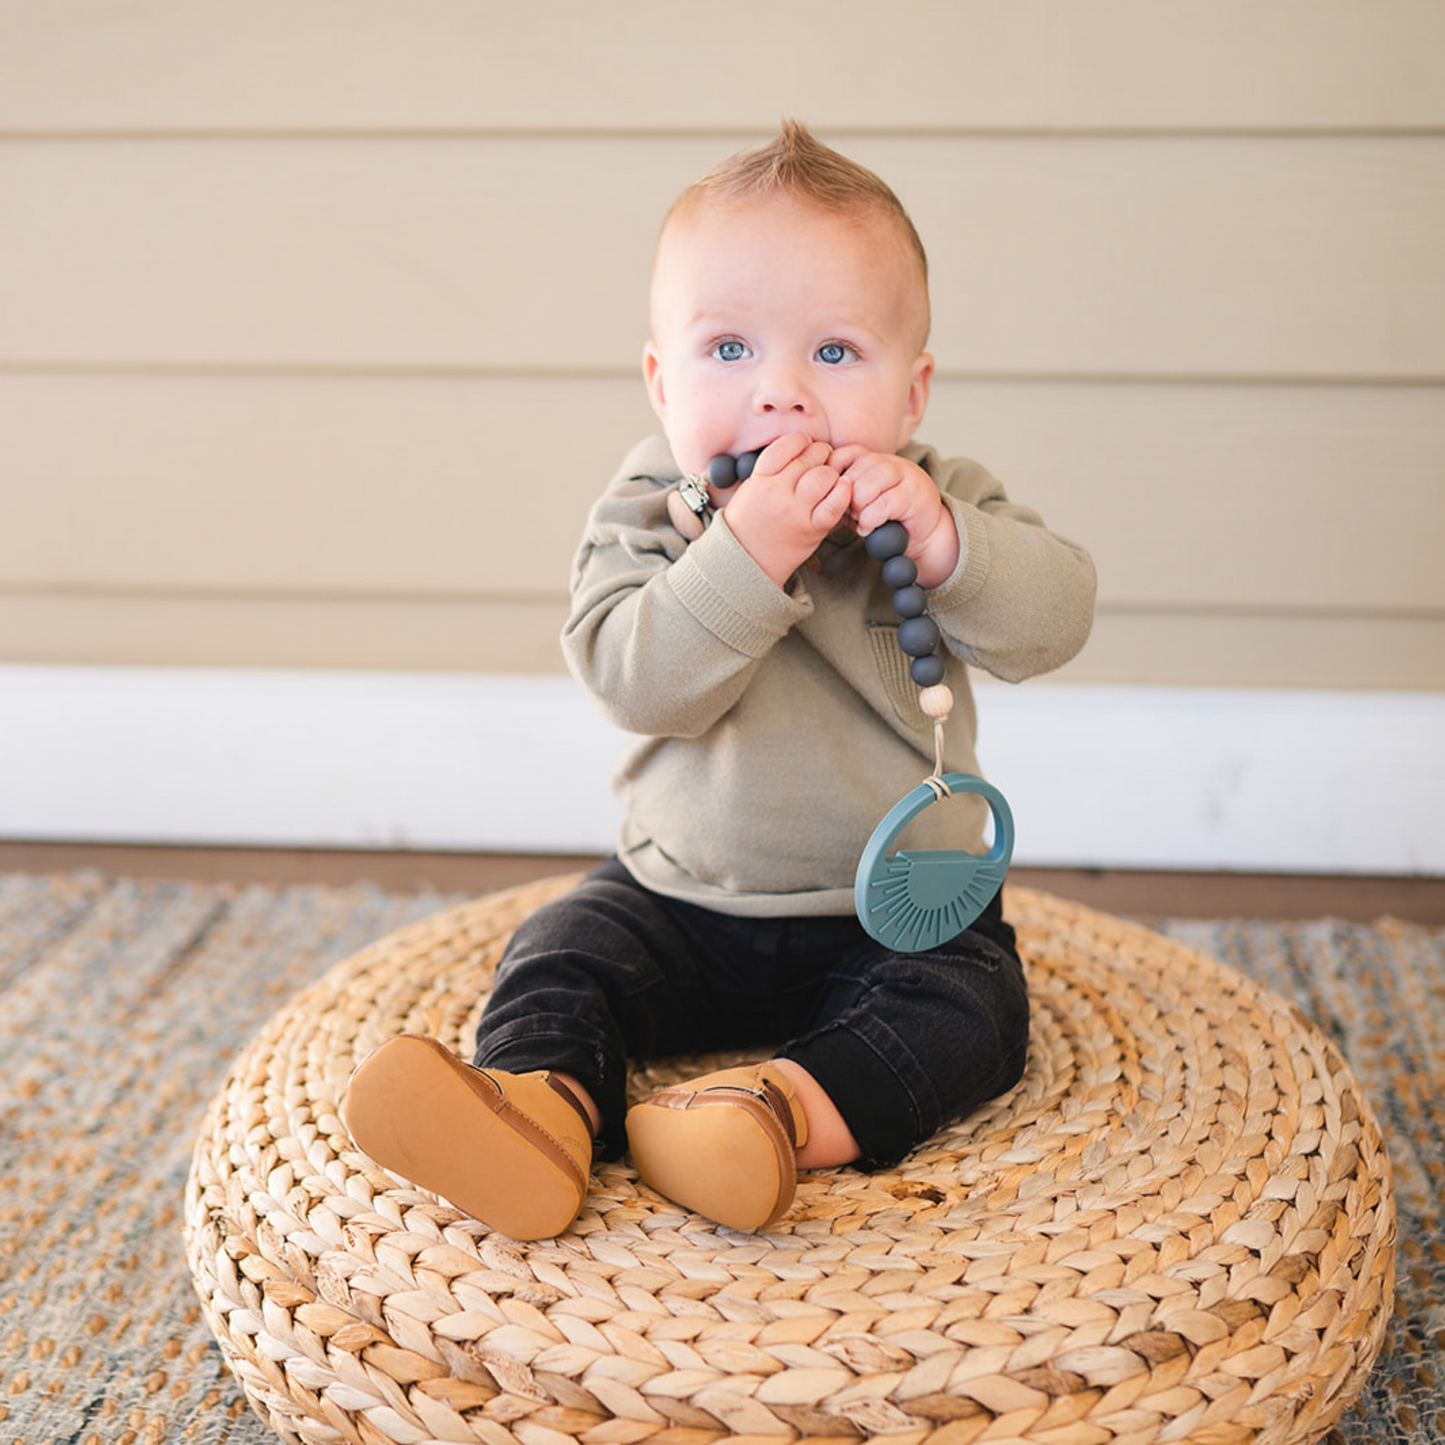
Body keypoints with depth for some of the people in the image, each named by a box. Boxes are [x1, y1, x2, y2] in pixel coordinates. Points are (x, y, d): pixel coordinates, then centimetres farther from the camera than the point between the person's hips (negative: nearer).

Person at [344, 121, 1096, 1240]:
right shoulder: (648, 514, -8)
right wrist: (747, 554, -37)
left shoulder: (942, 499, -5)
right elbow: (634, 677, -24)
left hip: (898, 921, -1)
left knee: (969, 1002, -24)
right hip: (682, 903, 1)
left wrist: (940, 537, -33)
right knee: (565, 951, -16)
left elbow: (1054, 620, -17)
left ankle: (782, 1108, -39)